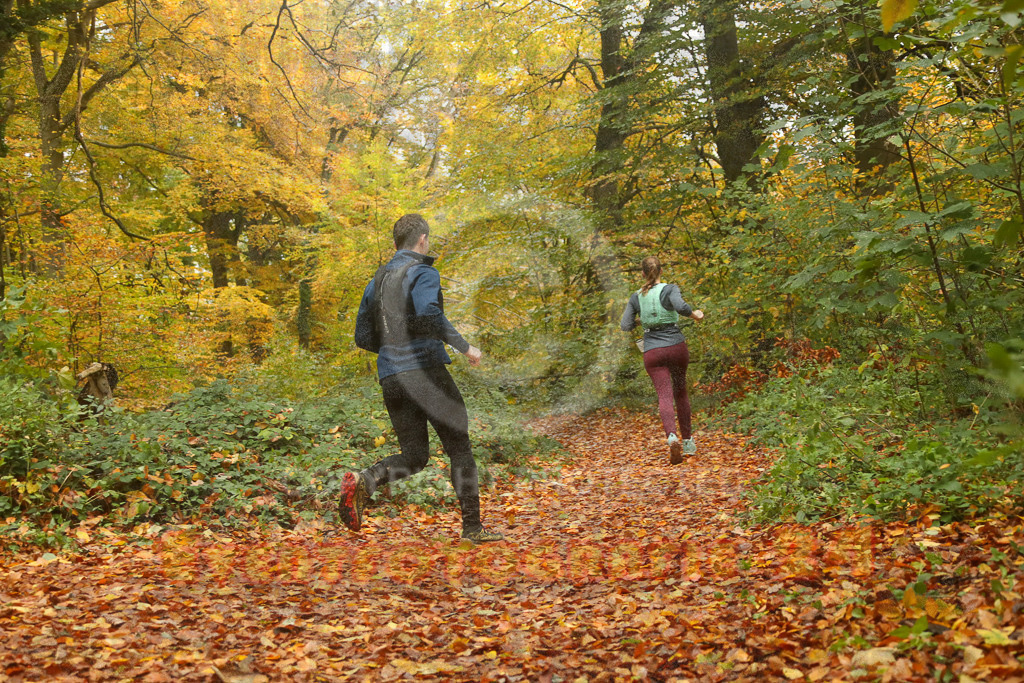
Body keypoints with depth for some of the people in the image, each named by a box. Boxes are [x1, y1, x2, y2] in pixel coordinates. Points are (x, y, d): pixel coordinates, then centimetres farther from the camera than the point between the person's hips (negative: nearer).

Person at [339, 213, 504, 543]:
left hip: (390, 377, 6)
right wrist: (465, 347, -17)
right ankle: (472, 526, 7)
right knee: (459, 448, 6)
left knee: (414, 456, 11)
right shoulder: (423, 272, -4)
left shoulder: (377, 280, 18)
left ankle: (363, 481, -16)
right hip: (425, 371, -6)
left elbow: (363, 337, 19)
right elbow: (428, 314, -24)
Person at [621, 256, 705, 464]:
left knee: (665, 396, -8)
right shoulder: (669, 289, -4)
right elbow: (681, 306, -24)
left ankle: (672, 436, -34)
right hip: (677, 347, 0)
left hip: (652, 352, 0)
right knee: (680, 392, 19)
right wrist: (695, 314, -4)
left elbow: (625, 326, 4)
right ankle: (688, 440, 26)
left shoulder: (636, 297, 4)